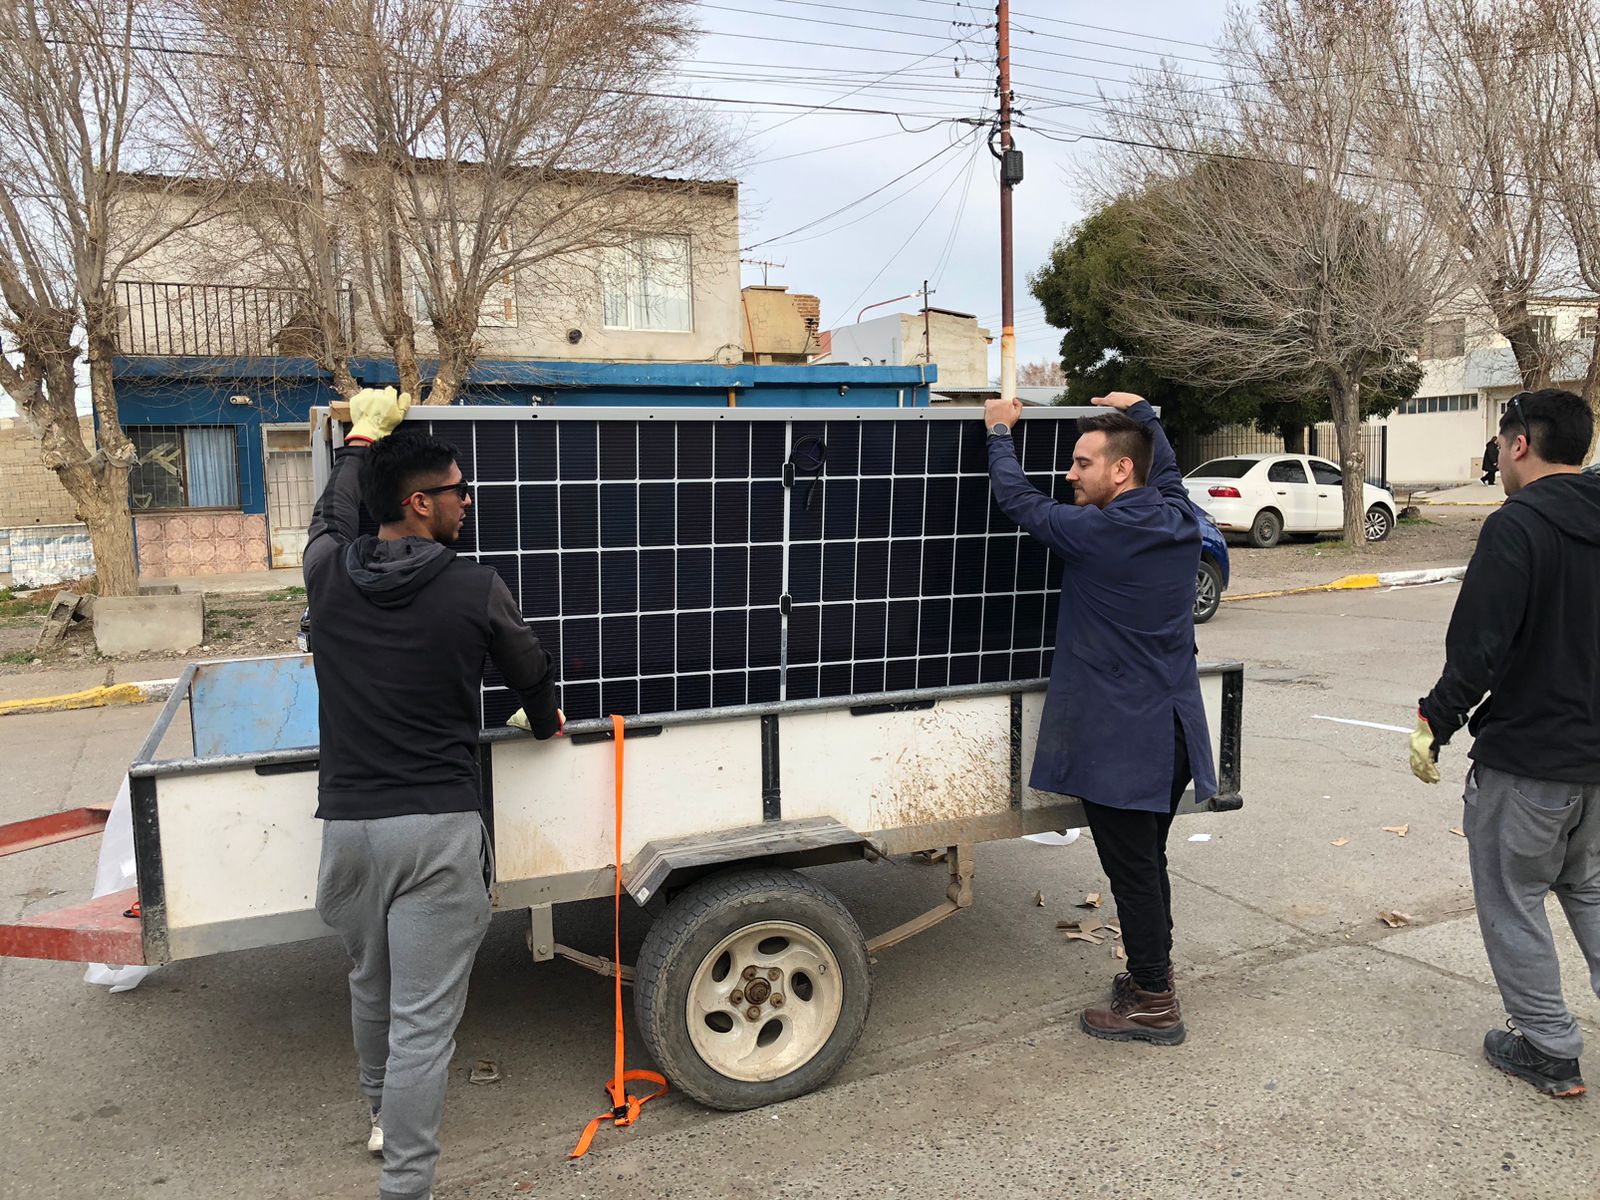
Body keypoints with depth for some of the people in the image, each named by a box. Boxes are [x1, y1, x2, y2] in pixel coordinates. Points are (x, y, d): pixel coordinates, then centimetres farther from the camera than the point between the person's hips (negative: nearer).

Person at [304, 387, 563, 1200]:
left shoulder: (328, 573, -1)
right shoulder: (475, 591, -9)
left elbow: (333, 511, 24)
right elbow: (532, 675, 8)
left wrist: (364, 433, 38)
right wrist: (547, 724, 31)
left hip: (348, 822, 5)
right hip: (437, 828, -5)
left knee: (370, 985, 26)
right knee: (424, 1018, 0)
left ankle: (383, 1113, 49)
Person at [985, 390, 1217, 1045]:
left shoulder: (1098, 531, -19)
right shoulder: (1179, 521, 2)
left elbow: (1017, 498, -7)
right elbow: (1166, 470, 26)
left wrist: (1000, 431, 8)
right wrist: (1139, 411, 39)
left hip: (1118, 738, -8)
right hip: (1174, 731, 8)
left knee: (1132, 870, 5)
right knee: (1148, 861, 22)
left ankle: (1153, 1003, 17)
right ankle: (1152, 974, 37)